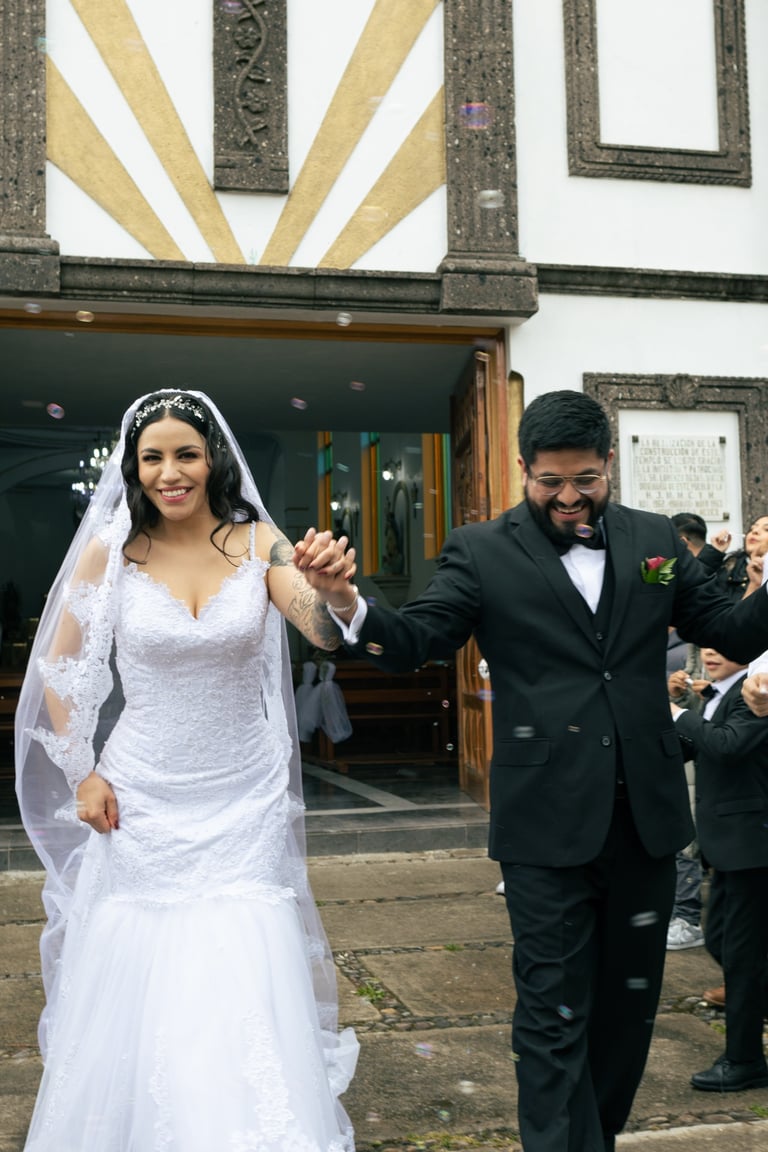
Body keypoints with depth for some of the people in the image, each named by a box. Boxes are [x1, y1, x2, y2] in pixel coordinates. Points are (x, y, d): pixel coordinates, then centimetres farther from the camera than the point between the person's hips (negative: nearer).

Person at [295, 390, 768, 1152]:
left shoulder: (654, 540, 6)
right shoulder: (481, 552, -5)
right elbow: (413, 643, -12)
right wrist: (346, 603, -32)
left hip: (646, 815, 5)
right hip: (550, 825, -4)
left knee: (630, 1000, 19)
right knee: (554, 1013, 3)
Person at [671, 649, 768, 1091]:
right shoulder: (719, 696, 12)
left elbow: (727, 743, -31)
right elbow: (695, 749, 16)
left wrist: (680, 715, -19)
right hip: (728, 839, 9)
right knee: (721, 940, 16)